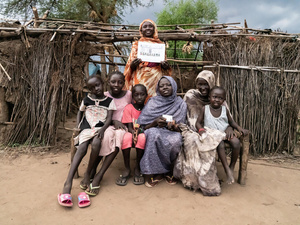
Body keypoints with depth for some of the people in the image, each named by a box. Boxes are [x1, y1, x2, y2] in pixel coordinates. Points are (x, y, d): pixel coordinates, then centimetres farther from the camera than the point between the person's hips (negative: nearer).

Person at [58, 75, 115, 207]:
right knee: (82, 148, -27)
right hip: (86, 128, 1)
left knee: (96, 143, -35)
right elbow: (80, 112, 26)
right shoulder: (87, 99, 15)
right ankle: (68, 183, -34)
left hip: (100, 128, -1)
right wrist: (77, 126, 10)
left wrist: (102, 129, -18)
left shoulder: (109, 100, 8)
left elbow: (109, 118, 0)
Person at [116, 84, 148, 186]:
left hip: (142, 133, 0)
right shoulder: (128, 108, -2)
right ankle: (127, 169, -21)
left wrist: (140, 130, -26)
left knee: (142, 137, -35)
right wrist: (134, 132, -30)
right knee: (127, 137, -35)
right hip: (132, 133, 0)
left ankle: (137, 169, -20)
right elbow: (129, 127, -7)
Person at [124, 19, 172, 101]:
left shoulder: (160, 44, 15)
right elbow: (130, 65, 9)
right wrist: (133, 64, -14)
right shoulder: (137, 44, 12)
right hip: (141, 78, -1)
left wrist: (165, 65, -4)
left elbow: (164, 62, 19)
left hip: (157, 78, 1)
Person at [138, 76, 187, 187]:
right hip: (155, 131, 0)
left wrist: (174, 126, -20)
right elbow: (143, 126, 0)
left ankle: (170, 171, -8)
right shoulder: (152, 102, 4)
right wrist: (155, 122, -20)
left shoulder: (180, 104, 6)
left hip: (172, 133, 1)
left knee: (176, 139, -35)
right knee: (153, 133, -36)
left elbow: (181, 128, 3)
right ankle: (153, 172, -21)